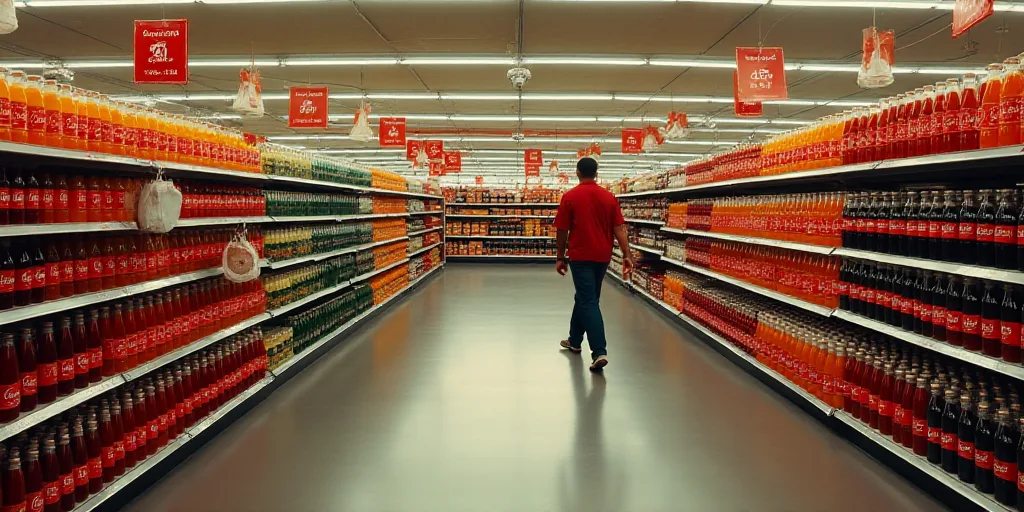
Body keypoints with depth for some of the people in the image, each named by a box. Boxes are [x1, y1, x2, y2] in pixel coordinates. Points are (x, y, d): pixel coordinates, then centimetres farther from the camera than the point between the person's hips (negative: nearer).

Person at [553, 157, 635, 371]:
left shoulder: (570, 197, -6)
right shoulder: (609, 197, 4)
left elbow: (563, 231, -4)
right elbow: (619, 228, -1)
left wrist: (560, 258, 6)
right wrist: (627, 255, -2)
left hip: (581, 256, -5)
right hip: (602, 256, 5)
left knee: (589, 302, -8)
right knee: (585, 297, 21)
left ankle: (599, 351, -19)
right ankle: (575, 340, 34)